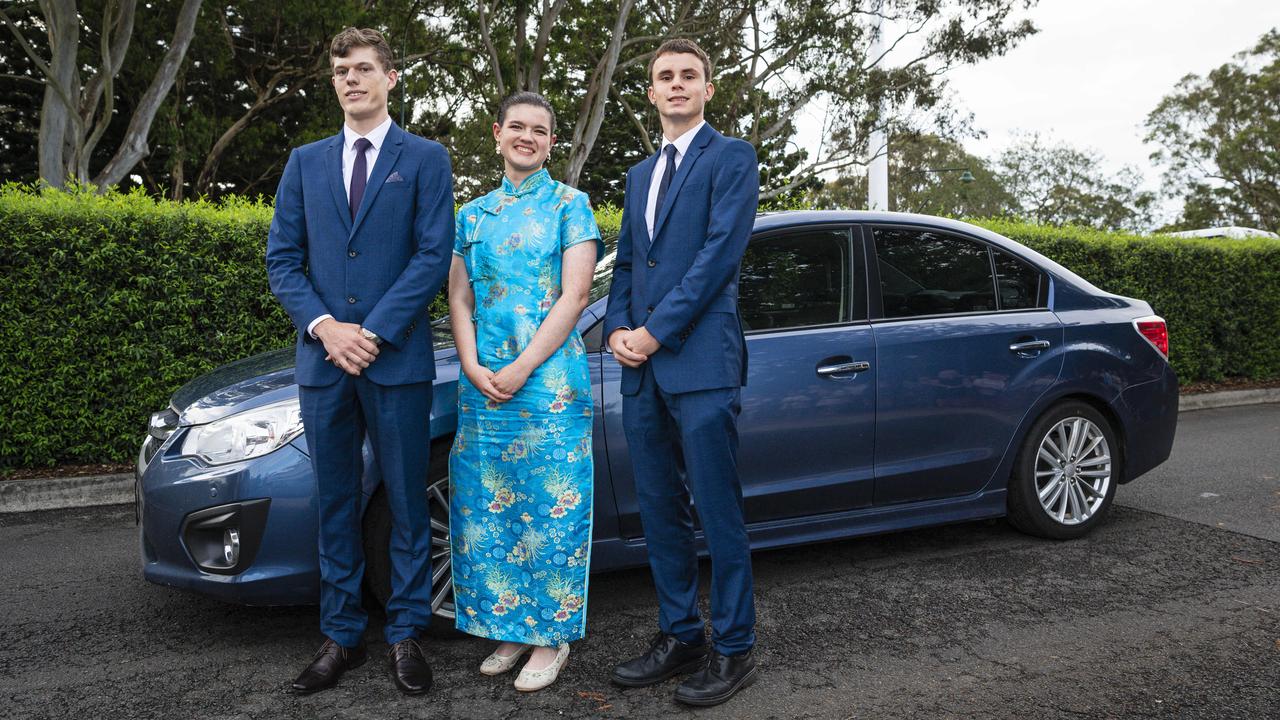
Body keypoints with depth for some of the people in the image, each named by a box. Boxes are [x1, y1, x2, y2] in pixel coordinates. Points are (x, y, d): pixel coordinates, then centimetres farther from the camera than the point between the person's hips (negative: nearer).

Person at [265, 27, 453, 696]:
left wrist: (372, 332, -12)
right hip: (322, 359, 4)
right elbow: (281, 257, 9)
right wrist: (324, 327, -8)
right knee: (335, 504, 11)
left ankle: (405, 634, 18)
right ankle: (342, 636, 23)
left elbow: (433, 256, -5)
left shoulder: (425, 158, 5)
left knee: (407, 503, 5)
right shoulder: (305, 162, 15)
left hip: (397, 359, -3)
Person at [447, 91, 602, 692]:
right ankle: (511, 627, 24)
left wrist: (521, 370, -14)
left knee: (551, 509, 0)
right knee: (485, 508, 8)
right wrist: (473, 367, -7)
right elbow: (459, 298, 10)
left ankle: (551, 637, 15)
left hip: (549, 381, -4)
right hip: (482, 385, 5)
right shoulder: (473, 214, 14)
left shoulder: (569, 204, 2)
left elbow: (575, 294, -8)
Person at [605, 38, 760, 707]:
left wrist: (656, 331, -13)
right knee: (659, 511, 12)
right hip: (642, 369, 7)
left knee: (719, 513, -2)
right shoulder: (640, 173, 22)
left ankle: (733, 648, 12)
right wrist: (618, 328, 0)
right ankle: (679, 636, 24)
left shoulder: (731, 157, 1)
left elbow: (720, 251, -11)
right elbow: (625, 262, 19)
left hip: (700, 361, -7)